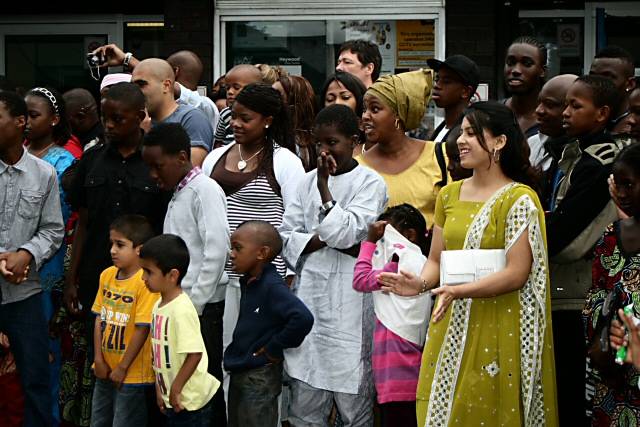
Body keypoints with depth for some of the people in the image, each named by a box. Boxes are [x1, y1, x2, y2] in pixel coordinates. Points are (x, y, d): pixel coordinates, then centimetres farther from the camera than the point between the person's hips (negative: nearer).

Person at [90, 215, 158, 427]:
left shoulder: (145, 281, -19)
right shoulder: (107, 275, 4)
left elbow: (142, 329, -19)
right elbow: (99, 319, 7)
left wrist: (123, 368, -14)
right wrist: (99, 359, 1)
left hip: (131, 375, -7)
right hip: (105, 370, 7)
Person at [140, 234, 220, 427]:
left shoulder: (182, 309, -21)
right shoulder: (159, 306, 7)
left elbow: (195, 353, -26)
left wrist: (175, 390, -21)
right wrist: (160, 388, 14)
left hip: (191, 400, -9)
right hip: (173, 399, 9)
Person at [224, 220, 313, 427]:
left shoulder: (273, 286, -20)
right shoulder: (248, 282, 7)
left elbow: (303, 318, -33)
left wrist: (274, 348, -21)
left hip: (260, 378, -9)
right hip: (239, 375, 9)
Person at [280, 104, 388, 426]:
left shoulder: (370, 183, -2)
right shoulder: (308, 181, 13)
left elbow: (345, 233, -12)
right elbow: (285, 237, 8)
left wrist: (324, 185, -11)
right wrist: (325, 240, -7)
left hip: (349, 302, -4)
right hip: (309, 295, 5)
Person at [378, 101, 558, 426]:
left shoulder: (519, 199, -7)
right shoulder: (449, 194, 12)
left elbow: (517, 274, -14)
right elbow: (436, 260, 14)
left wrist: (459, 291, -26)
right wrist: (421, 283, -9)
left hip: (498, 328, -6)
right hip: (450, 327, 6)